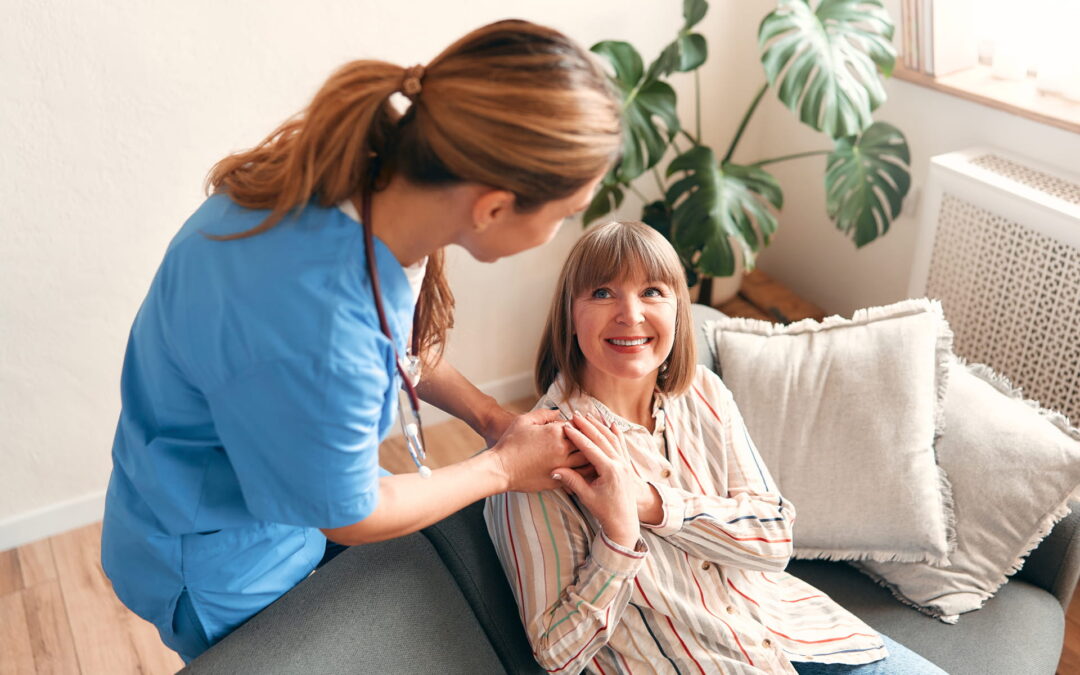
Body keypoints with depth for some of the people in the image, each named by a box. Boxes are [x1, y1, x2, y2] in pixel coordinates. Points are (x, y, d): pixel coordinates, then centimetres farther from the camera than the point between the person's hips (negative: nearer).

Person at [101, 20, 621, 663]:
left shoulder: (377, 176, -21)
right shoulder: (312, 334, -44)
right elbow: (349, 516, -22)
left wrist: (490, 415, -5)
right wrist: (503, 467, -10)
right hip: (224, 568, -6)